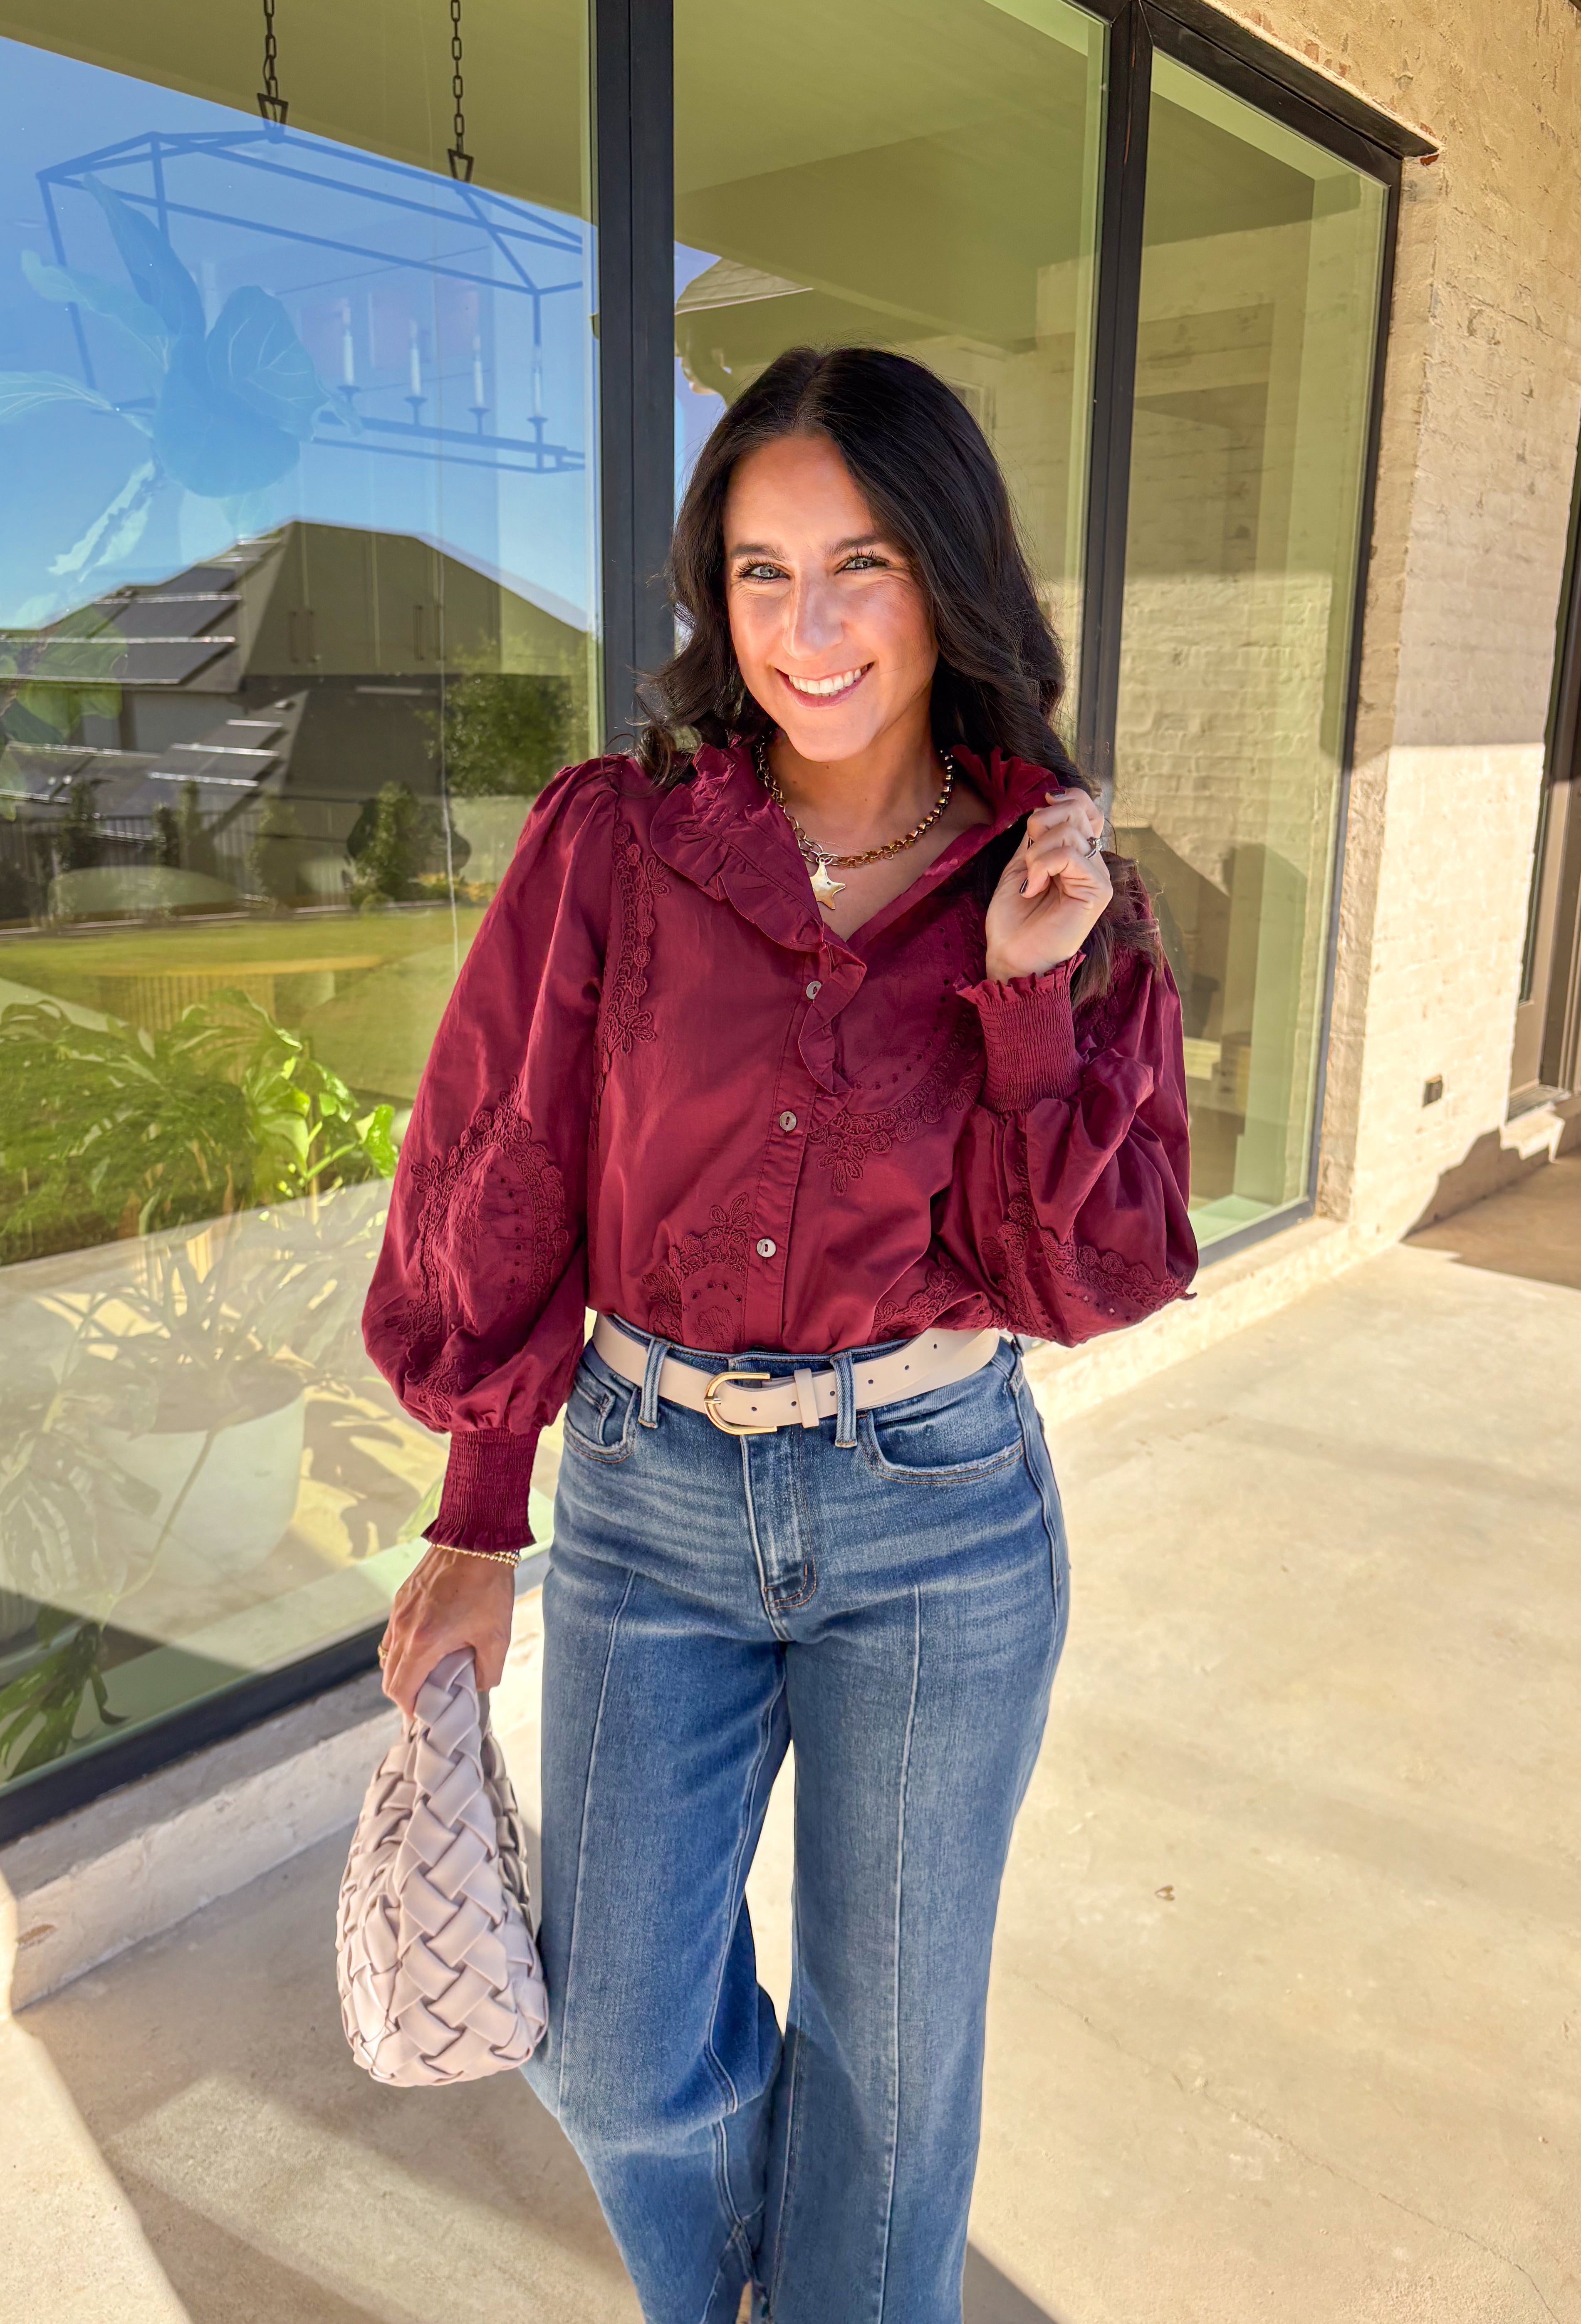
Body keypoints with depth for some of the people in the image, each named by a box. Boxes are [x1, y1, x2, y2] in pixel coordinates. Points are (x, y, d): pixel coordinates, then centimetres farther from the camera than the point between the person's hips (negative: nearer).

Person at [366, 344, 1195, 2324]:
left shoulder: (1062, 890, -5)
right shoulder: (614, 844, -7)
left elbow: (1090, 1279, -7)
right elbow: (494, 1196, -2)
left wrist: (1028, 990, -19)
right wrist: (478, 1519, 2)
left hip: (940, 1511, 0)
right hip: (650, 1495, 1)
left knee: (890, 2042, 18)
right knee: (617, 2056, 15)